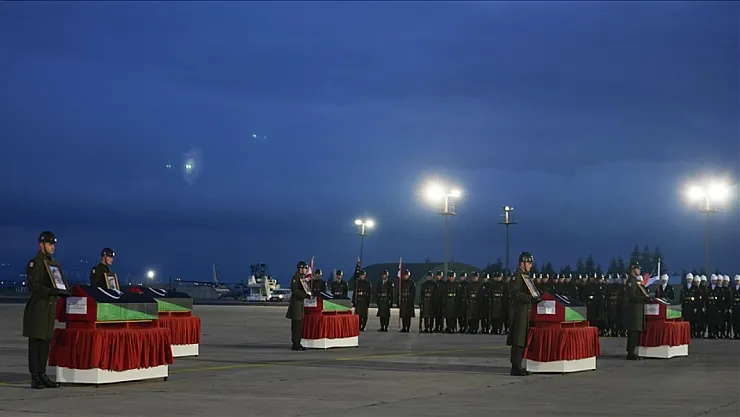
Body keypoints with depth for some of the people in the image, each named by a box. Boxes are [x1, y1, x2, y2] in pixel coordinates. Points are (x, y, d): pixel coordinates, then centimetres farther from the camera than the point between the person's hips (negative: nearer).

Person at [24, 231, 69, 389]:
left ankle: (42, 375, 14)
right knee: (35, 343, -5)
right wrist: (52, 291, -27)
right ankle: (35, 378, -5)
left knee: (46, 342, 9)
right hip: (37, 308, -8)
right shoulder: (34, 263, -8)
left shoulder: (54, 263, 18)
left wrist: (62, 291, 3)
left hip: (50, 307, 8)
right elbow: (33, 286, -18)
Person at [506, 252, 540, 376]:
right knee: (518, 341, -9)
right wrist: (530, 298, -25)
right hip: (519, 311, -10)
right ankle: (515, 368, -9)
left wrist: (535, 298, 14)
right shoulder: (517, 276, -11)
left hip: (526, 312, 10)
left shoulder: (526, 276, 20)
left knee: (522, 340, 11)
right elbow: (516, 294, -21)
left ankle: (518, 366, 16)